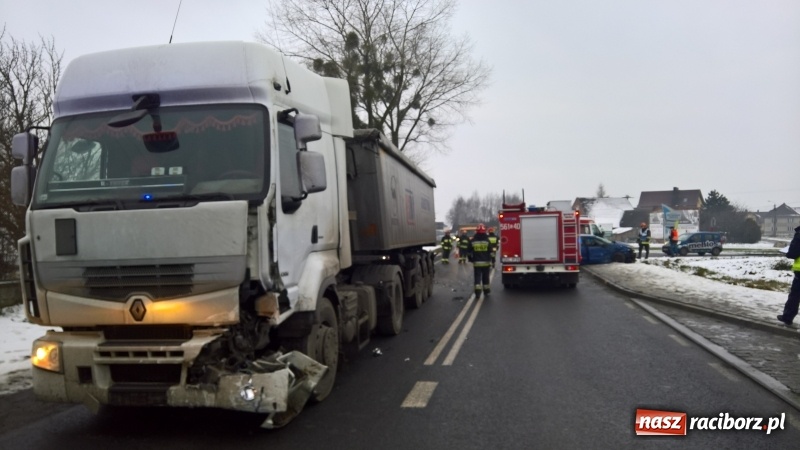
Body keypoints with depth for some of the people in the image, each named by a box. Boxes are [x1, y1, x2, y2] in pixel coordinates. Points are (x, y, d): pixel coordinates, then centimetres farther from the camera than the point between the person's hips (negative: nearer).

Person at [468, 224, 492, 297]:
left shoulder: (472, 241, -1)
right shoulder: (487, 241, -4)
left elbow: (470, 253, 4)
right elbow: (490, 253, -2)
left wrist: (471, 261, 15)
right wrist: (490, 263, 5)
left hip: (476, 263, 0)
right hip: (486, 263, 0)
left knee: (477, 277, -1)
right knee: (485, 277, 14)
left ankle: (477, 292, -11)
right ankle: (486, 290, 26)